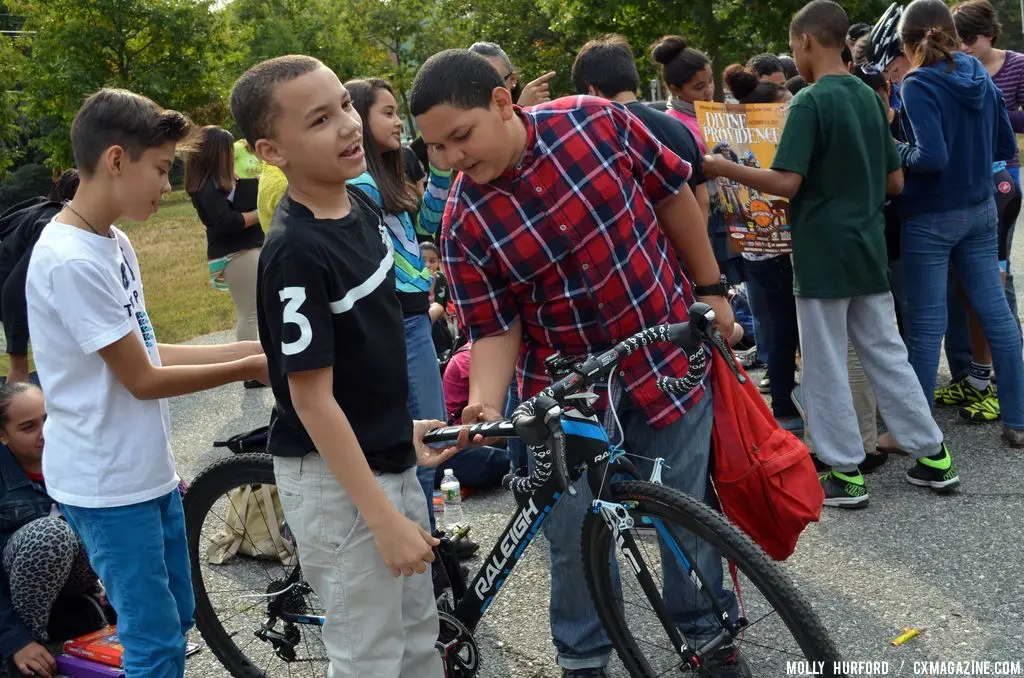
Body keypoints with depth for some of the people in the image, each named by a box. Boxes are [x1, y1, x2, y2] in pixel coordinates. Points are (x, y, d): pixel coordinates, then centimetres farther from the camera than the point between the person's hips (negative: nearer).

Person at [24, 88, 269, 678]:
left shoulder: (114, 243, 5)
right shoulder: (70, 261, -23)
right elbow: (143, 380, -19)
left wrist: (252, 347, 3)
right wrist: (247, 369, -10)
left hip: (149, 471, 9)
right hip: (107, 484, -9)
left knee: (176, 621, 19)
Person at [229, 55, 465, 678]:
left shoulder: (363, 207, 1)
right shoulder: (297, 253, -25)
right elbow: (313, 399, -24)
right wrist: (384, 519, -22)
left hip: (388, 459, 8)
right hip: (335, 478, -8)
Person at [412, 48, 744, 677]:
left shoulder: (597, 121, -14)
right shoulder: (464, 224, -13)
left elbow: (673, 195, -1)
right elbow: (495, 328, -9)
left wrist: (711, 289, 4)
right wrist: (486, 403, -27)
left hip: (669, 355, 0)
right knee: (574, 533, 5)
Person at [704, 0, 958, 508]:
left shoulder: (809, 102, -14)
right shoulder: (870, 97, 10)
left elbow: (786, 183, -21)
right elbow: (896, 182, 13)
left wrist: (720, 167, -13)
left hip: (823, 255, -7)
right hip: (868, 250, 7)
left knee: (825, 366, 3)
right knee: (887, 354, 15)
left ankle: (846, 474, 9)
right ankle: (933, 457, 20)